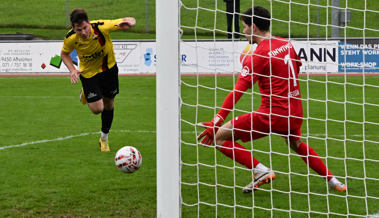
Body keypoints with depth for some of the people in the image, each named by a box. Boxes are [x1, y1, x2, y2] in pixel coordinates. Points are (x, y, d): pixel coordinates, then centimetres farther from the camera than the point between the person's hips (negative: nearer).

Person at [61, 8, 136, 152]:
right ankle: (86, 93, 28)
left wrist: (129, 23, -49)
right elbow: (64, 54, -3)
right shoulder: (71, 38, -27)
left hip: (108, 67, 1)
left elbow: (131, 21, -24)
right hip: (88, 72, -1)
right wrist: (72, 70, -19)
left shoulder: (101, 27, -32)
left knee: (108, 105, 13)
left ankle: (104, 137, 36)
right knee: (97, 109, -7)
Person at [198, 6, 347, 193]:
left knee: (219, 138, -4)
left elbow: (237, 92, -19)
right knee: (296, 144, 37)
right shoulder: (287, 44, 8)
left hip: (272, 115, -8)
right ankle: (333, 181, 32)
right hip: (295, 113, 8)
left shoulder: (257, 56, -12)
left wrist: (215, 122, -23)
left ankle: (261, 170, -12)